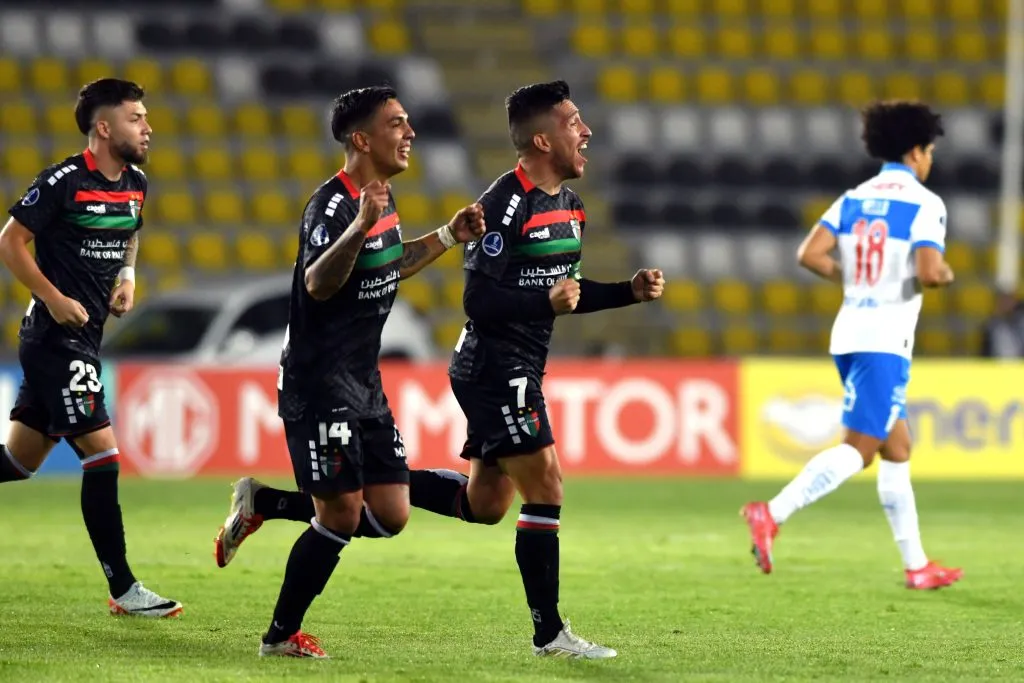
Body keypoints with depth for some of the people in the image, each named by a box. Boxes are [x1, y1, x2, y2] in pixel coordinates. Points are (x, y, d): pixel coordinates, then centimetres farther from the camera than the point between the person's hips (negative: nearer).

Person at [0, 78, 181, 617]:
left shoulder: (136, 183, 9)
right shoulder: (64, 181, -15)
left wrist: (127, 277, 10)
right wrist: (55, 299, -17)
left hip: (83, 339, 9)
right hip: (56, 337, -9)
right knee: (101, 454, -11)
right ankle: (123, 589, -7)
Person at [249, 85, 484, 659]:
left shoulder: (383, 197, 10)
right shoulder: (332, 204, -18)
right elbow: (317, 283, -34)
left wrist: (448, 237, 19)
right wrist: (359, 227, -48)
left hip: (364, 384, 9)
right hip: (320, 382, -9)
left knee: (391, 515, 5)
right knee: (341, 513, -9)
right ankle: (282, 635, 6)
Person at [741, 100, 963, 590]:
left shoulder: (854, 199, 11)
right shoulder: (924, 204, -8)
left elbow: (810, 254, 2)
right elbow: (928, 273, -20)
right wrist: (946, 274, 3)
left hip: (849, 334, 8)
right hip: (886, 338, -8)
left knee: (896, 448, 14)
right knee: (859, 449, -9)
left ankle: (917, 565, 16)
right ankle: (772, 514, -24)